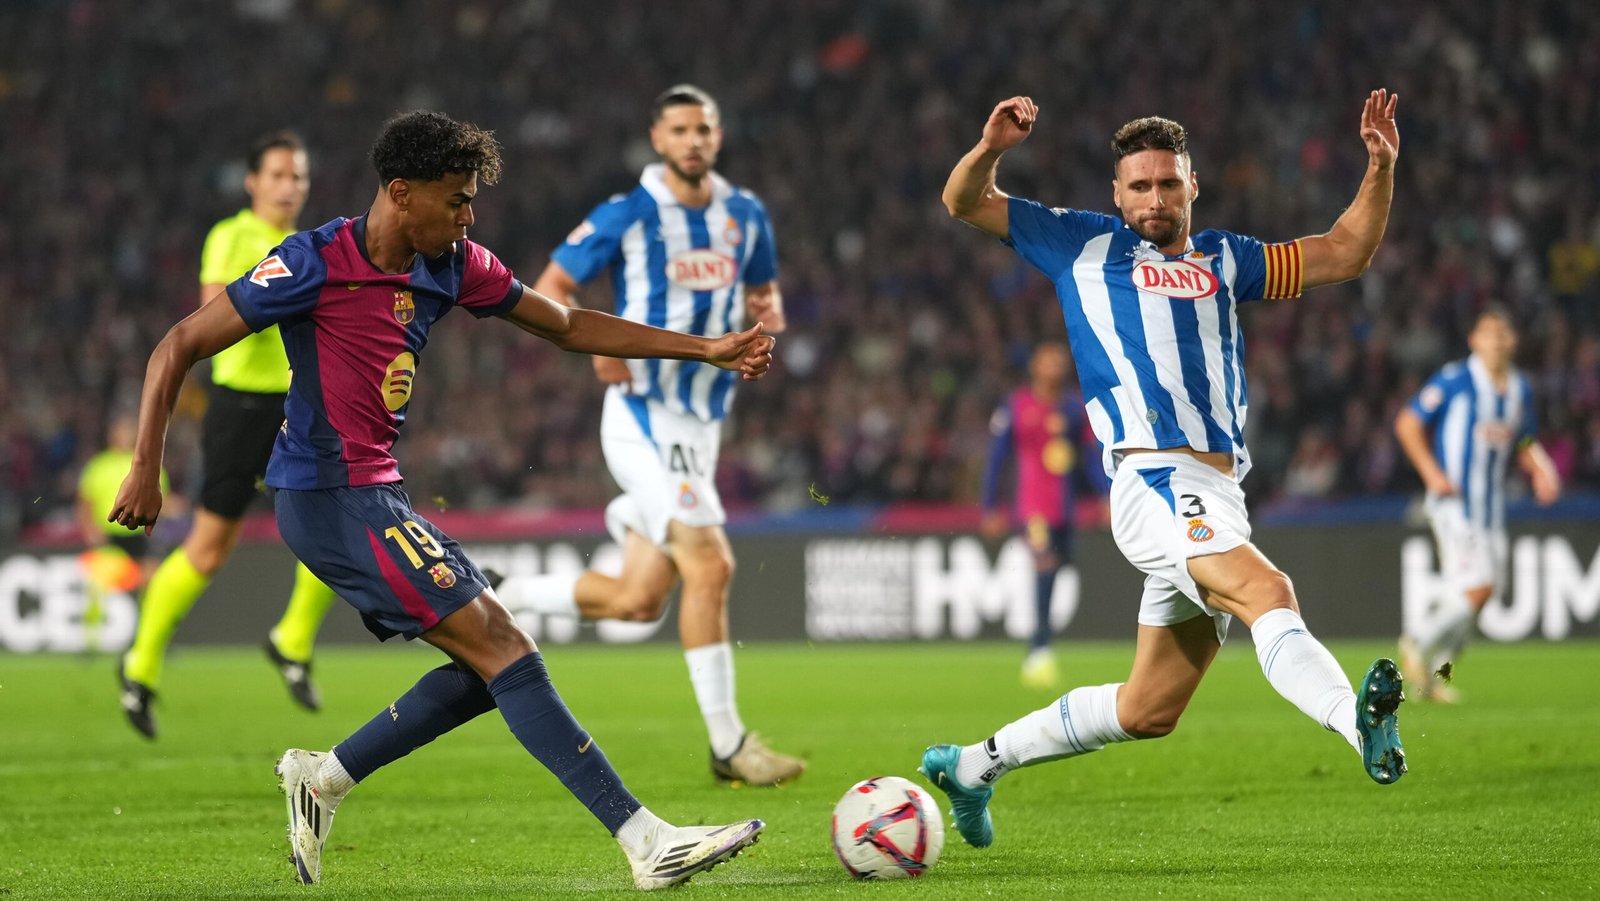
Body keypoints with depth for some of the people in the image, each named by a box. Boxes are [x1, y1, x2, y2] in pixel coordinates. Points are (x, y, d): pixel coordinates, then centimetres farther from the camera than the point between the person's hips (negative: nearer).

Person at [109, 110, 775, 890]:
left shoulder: (452, 268, 7)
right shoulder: (315, 264, -14)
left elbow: (569, 327, 17)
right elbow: (179, 347, -10)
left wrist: (707, 350, 15)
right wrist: (146, 469, -16)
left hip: (374, 497, 9)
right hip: (330, 497, -9)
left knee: (487, 669, 5)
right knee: (505, 650, -13)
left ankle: (323, 777, 16)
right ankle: (645, 841, -15)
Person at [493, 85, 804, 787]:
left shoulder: (745, 215, 9)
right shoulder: (626, 216, -7)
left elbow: (762, 286, 24)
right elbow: (551, 287, -1)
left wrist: (767, 309, -1)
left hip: (701, 425, 7)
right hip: (644, 418, -7)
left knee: (638, 602, 7)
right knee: (710, 567, -17)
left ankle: (498, 602, 27)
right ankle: (727, 743, -9)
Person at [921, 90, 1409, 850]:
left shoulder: (1223, 260, 24)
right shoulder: (1083, 245, 13)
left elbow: (1343, 255, 23)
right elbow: (965, 204, 15)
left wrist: (1380, 169, 10)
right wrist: (990, 149, -5)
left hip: (1217, 497, 6)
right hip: (1154, 478, -6)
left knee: (1148, 710, 11)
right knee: (1267, 591, -33)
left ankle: (975, 765, 25)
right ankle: (1359, 724, -57)